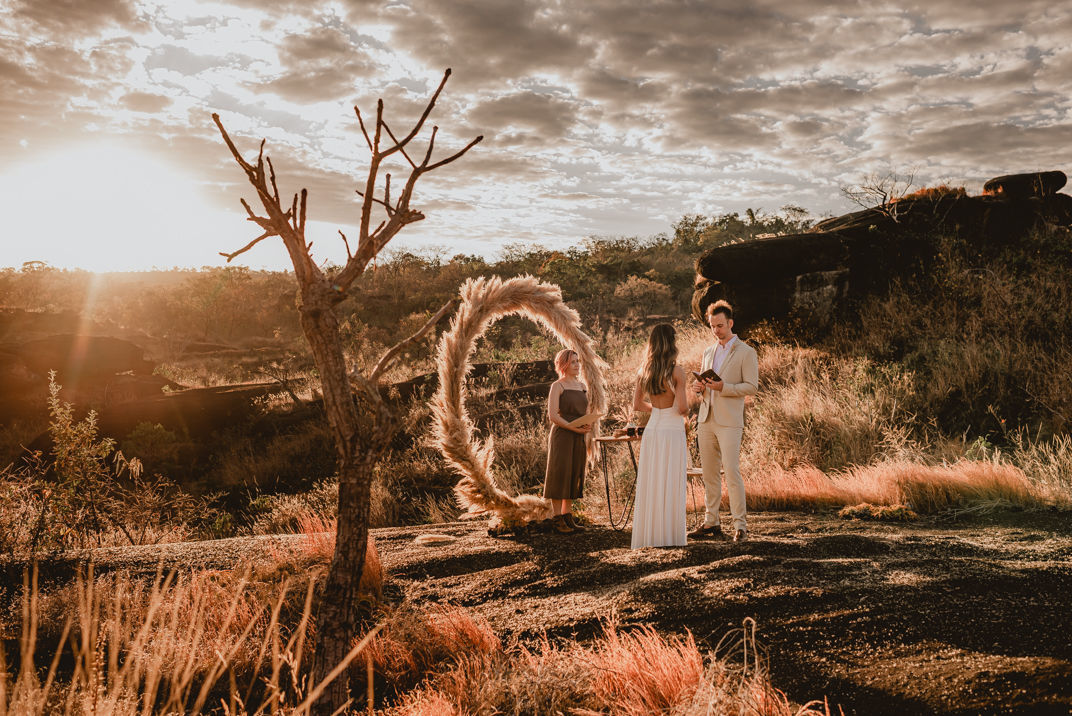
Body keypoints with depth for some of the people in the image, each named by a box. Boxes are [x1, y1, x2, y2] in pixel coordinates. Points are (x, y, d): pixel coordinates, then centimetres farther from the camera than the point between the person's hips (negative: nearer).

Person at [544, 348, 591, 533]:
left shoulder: (582, 386, 15)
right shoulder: (557, 386, -5)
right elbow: (553, 416, -13)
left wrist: (588, 425, -2)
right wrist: (574, 428, -18)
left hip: (578, 438, 7)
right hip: (562, 436, -7)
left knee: (574, 476, 8)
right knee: (560, 474, -5)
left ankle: (567, 516, 15)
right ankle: (557, 519, 0)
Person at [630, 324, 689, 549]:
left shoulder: (644, 371, 4)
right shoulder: (676, 371, -12)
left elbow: (637, 405, 9)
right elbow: (682, 408, -15)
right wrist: (688, 404, 6)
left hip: (652, 430, 5)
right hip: (672, 432, -5)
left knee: (650, 485, 9)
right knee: (671, 486, 2)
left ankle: (650, 535, 13)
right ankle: (669, 537, 5)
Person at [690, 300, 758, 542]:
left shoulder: (746, 352, -1)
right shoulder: (708, 352, 18)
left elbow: (751, 386, -7)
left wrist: (724, 387, -19)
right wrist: (699, 388, 2)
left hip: (729, 421, -6)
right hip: (706, 419, 6)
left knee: (732, 472, -10)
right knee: (709, 474, 8)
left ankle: (740, 525, -5)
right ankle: (711, 522, 14)